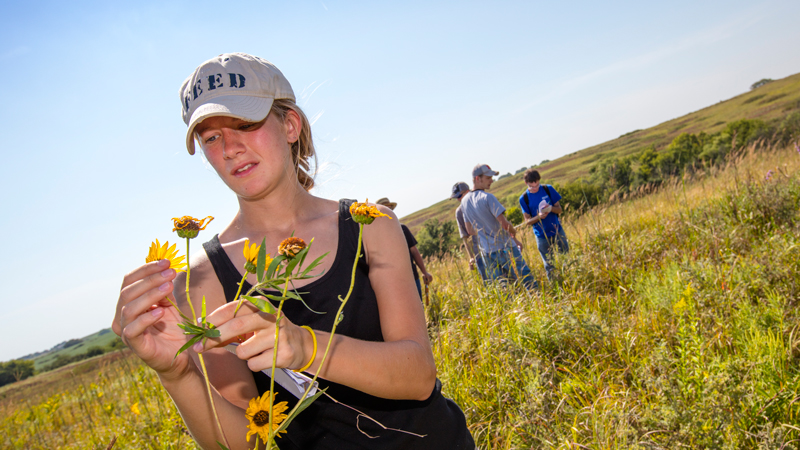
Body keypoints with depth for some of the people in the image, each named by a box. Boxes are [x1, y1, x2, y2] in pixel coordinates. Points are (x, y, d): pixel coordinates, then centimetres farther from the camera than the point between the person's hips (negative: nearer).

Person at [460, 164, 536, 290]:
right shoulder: (488, 197, -16)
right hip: (505, 247, -7)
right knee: (526, 280, 1)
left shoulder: (465, 201, 7)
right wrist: (513, 232, 2)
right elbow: (504, 224, -18)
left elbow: (470, 230, 13)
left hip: (487, 251, 7)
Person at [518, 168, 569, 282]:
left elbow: (559, 209, 1)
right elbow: (527, 221, -4)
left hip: (557, 231, 1)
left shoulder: (548, 189, -4)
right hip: (542, 237, -1)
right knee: (549, 266, 8)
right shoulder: (524, 198, -7)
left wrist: (551, 208, -22)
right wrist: (538, 217, -24)